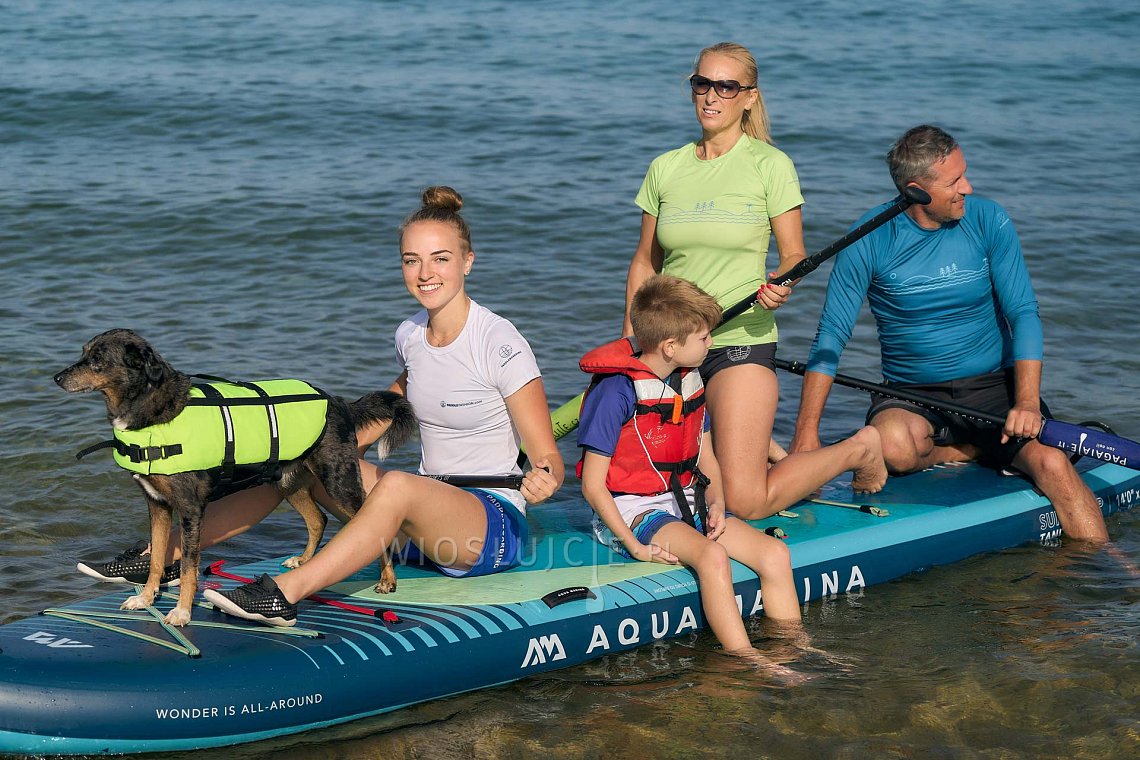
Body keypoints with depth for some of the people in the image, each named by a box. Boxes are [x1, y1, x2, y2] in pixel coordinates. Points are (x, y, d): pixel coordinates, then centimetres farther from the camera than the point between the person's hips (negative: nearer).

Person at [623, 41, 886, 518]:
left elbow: (794, 256, -1)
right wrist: (628, 341, 6)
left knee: (746, 503, -10)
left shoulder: (770, 165, -4)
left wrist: (780, 286, -23)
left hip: (740, 342, -5)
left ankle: (857, 450, 17)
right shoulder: (665, 169, 7)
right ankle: (758, 449, 27)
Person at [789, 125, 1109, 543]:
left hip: (992, 386, 1)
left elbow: (1023, 313, -5)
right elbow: (831, 336, -6)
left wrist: (1027, 402, -21)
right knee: (891, 445, -35)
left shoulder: (989, 221, -4)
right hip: (911, 397, 0)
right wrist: (807, 431, -15)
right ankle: (982, 450, -9)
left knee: (1053, 464, -26)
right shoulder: (870, 239, -8)